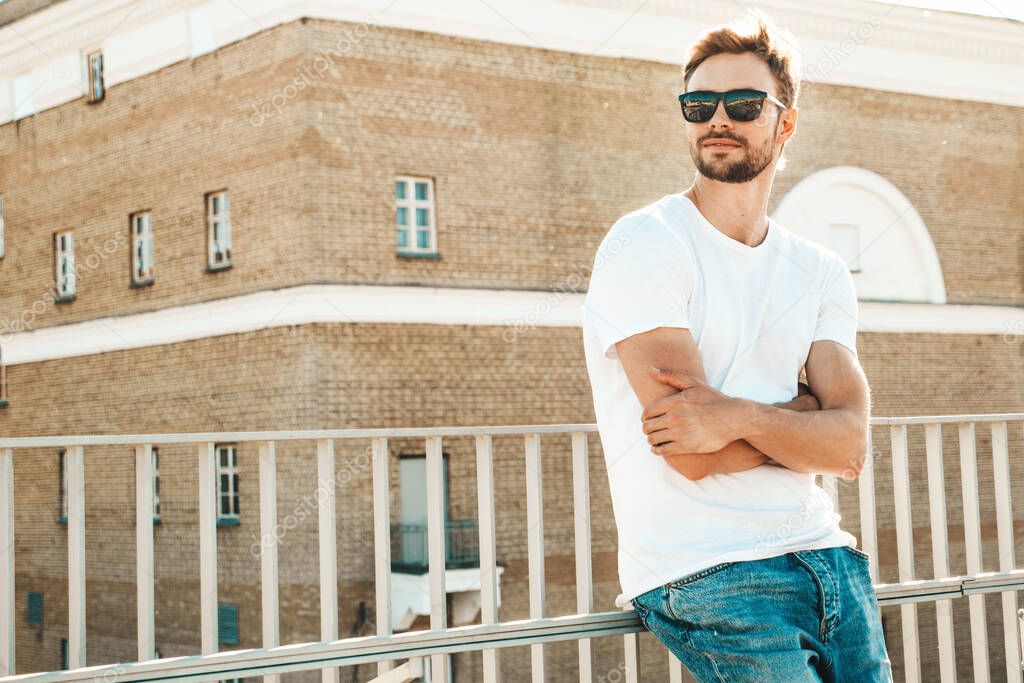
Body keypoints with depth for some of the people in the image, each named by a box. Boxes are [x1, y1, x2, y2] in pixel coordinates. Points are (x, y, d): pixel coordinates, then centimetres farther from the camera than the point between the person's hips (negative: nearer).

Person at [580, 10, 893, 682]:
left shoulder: (821, 272, 11)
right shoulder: (644, 246, -7)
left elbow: (849, 448, -2)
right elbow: (691, 454, -15)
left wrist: (740, 417, -20)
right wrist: (804, 409, -2)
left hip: (823, 551, 6)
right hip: (702, 570, -5)